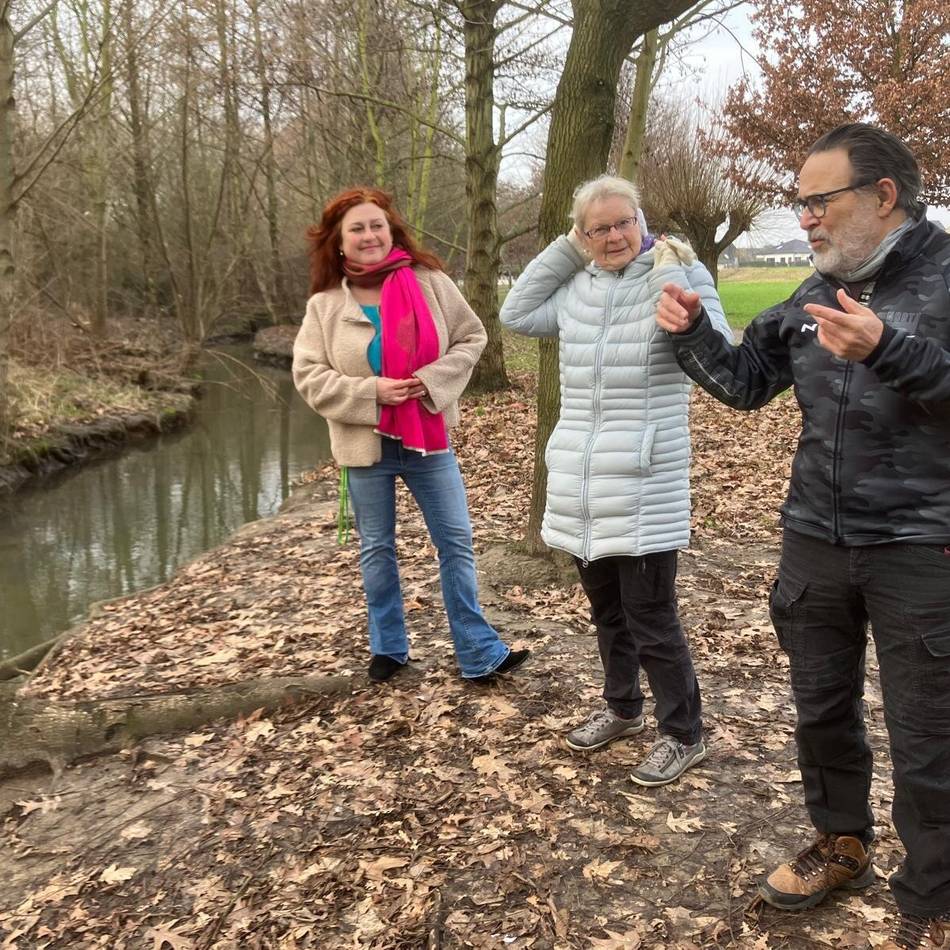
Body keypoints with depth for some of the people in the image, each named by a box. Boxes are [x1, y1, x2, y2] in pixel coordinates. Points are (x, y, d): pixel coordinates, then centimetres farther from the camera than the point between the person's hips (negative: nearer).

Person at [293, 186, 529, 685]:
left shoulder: (430, 282, -3)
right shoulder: (325, 305, -2)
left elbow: (471, 337, 2)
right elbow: (309, 375, -5)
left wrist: (435, 377, -15)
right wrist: (370, 391, -19)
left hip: (428, 438, 0)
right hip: (366, 445, 0)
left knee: (456, 542, 3)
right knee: (376, 549, 12)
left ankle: (479, 654, 13)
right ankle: (388, 648, 29)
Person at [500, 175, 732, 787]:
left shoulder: (665, 283, -11)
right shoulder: (576, 289, 9)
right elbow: (517, 314, 13)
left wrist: (676, 273, -24)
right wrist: (565, 250, 6)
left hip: (643, 489, -7)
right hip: (580, 483, 7)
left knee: (651, 618, 1)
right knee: (607, 609, 20)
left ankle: (685, 735, 18)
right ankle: (623, 708, 40)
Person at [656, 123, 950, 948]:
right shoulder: (813, 294, 7)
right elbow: (747, 384, 11)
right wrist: (691, 332, -4)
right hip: (816, 542, 6)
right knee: (822, 707, 19)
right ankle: (842, 843, 43)